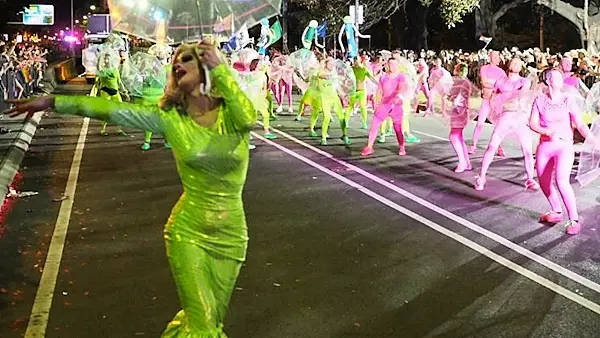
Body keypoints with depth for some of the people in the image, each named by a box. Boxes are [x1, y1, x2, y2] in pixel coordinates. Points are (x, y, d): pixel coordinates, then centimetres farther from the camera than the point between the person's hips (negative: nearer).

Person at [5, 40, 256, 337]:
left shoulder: (231, 112, -5)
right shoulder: (170, 118, -3)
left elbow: (248, 118, -28)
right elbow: (110, 109, -6)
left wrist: (220, 67, -22)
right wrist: (52, 102, -9)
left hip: (230, 234, 1)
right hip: (187, 231, -1)